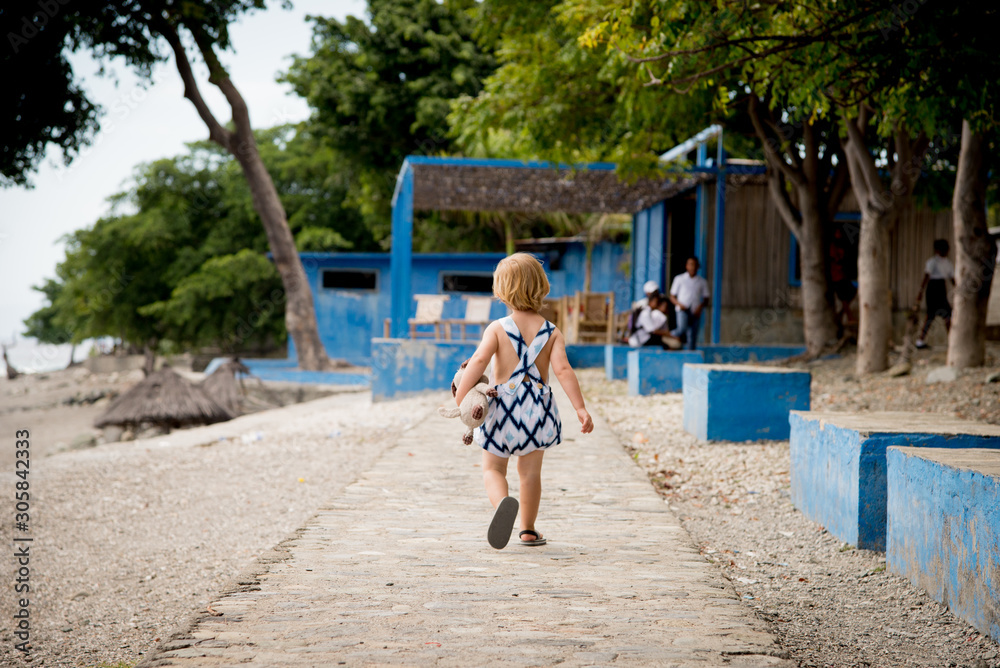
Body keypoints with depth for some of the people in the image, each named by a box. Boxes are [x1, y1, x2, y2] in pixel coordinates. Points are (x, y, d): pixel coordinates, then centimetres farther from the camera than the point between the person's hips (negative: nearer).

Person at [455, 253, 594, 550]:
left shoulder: (497, 329, -7)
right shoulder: (552, 333, -2)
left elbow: (479, 360, -21)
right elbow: (563, 370, -13)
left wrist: (459, 399, -21)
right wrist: (581, 409, -15)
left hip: (503, 408, -2)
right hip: (538, 409, 2)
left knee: (492, 469, 10)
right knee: (531, 472, 18)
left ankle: (503, 502, -22)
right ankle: (528, 529, 24)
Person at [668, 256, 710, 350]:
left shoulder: (702, 282, 11)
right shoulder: (679, 278, 8)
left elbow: (706, 300, 13)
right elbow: (672, 297, 9)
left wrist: (700, 307, -9)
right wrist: (679, 304, -11)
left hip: (695, 313, 2)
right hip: (683, 310, -2)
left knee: (692, 337, -2)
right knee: (682, 329, -28)